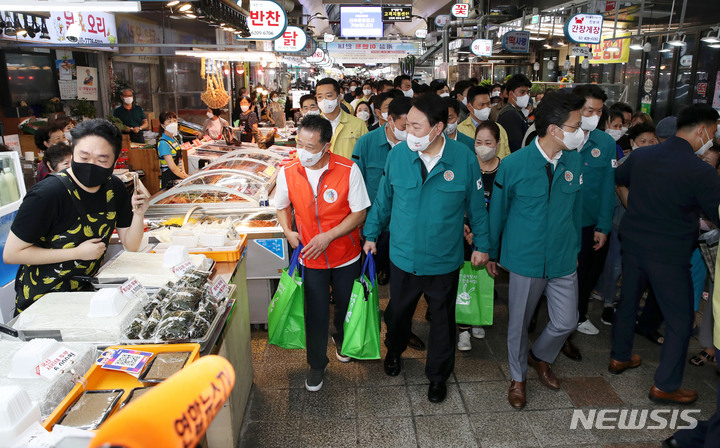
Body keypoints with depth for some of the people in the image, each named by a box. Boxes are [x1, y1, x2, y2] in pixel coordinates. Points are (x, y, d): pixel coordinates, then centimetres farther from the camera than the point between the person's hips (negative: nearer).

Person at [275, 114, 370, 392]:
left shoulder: (348, 170, -19)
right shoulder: (288, 173, -11)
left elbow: (359, 213, -14)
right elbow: (282, 206, 8)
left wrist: (327, 236, -22)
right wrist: (288, 231, -9)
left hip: (346, 256, 0)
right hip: (311, 258, 1)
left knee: (346, 306, 20)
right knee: (315, 313, 9)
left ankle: (343, 341, 53)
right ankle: (317, 363, 33)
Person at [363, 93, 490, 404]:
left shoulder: (464, 159, -13)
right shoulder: (398, 154, -9)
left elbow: (476, 206, -1)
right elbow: (383, 199, 4)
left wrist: (481, 244, 5)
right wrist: (371, 234, 9)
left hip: (444, 259, -1)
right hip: (403, 255, 1)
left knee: (443, 319, 15)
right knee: (397, 311, 20)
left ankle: (438, 375, 39)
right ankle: (394, 351, 53)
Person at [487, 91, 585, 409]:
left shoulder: (574, 161, -1)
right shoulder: (513, 164, -14)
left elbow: (575, 209, 10)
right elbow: (497, 212, -3)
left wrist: (574, 248, 15)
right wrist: (491, 253, 4)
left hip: (564, 260, 4)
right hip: (526, 260, -3)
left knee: (566, 322, 10)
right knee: (519, 323, 11)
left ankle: (540, 357, 42)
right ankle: (518, 377, 36)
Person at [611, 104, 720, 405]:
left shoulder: (640, 155, 0)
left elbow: (619, 183, 18)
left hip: (633, 242, 6)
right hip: (669, 253, -6)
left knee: (628, 300, 22)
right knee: (680, 319, 10)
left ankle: (619, 357, 39)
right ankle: (665, 386, 19)